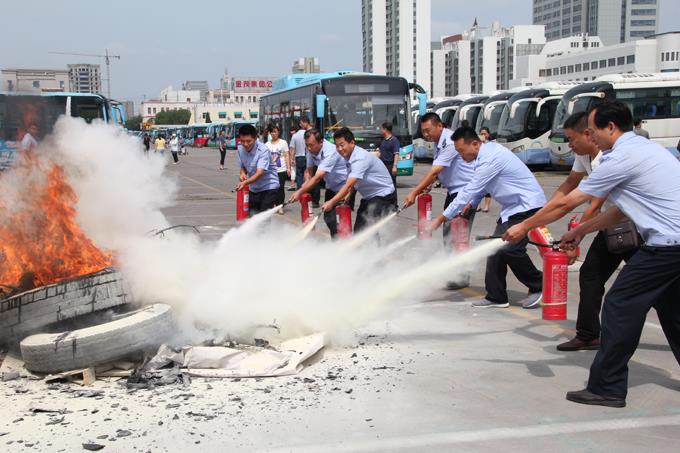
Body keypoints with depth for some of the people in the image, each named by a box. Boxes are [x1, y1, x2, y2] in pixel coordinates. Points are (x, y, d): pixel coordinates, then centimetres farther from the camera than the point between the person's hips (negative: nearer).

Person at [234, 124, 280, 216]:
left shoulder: (263, 150, -24)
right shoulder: (240, 150, -5)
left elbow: (259, 173, -33)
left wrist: (245, 182, -49)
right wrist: (243, 173, -15)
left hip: (268, 187, -6)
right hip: (253, 188, 6)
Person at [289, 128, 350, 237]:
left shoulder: (330, 152, -32)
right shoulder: (312, 151, -8)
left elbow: (318, 178, -38)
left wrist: (300, 192, -42)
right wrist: (306, 185, -14)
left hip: (344, 186, -8)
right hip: (331, 186, 8)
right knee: (328, 217, 7)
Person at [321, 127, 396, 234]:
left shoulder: (361, 158, -26)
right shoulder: (349, 157, 1)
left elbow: (349, 185, -32)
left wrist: (331, 202, -33)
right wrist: (348, 194, -4)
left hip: (383, 196, -9)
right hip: (368, 197, 9)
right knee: (359, 231, 6)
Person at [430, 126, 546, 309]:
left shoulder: (489, 160, -24)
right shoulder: (488, 150, 5)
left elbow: (468, 191, -24)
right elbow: (481, 186, 19)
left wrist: (440, 219, -19)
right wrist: (471, 203, 2)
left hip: (528, 206, -10)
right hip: (512, 207, 10)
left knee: (511, 248, -17)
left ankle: (538, 287, 3)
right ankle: (496, 297, 9)